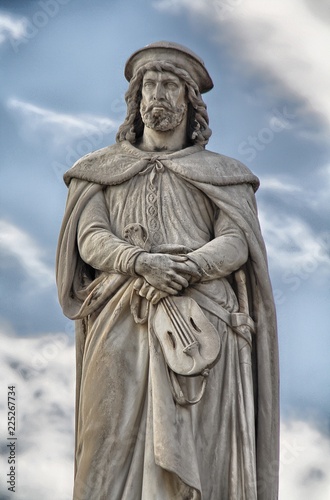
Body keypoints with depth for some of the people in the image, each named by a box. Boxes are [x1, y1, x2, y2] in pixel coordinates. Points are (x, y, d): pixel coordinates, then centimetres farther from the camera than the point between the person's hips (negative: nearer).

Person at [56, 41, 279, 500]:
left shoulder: (221, 174, 16)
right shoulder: (102, 170, 18)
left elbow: (235, 243, 3)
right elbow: (91, 240, 4)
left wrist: (186, 269, -17)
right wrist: (142, 263, -16)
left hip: (201, 327, 0)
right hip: (121, 325, 1)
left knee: (194, 456, -7)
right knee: (116, 448, -7)